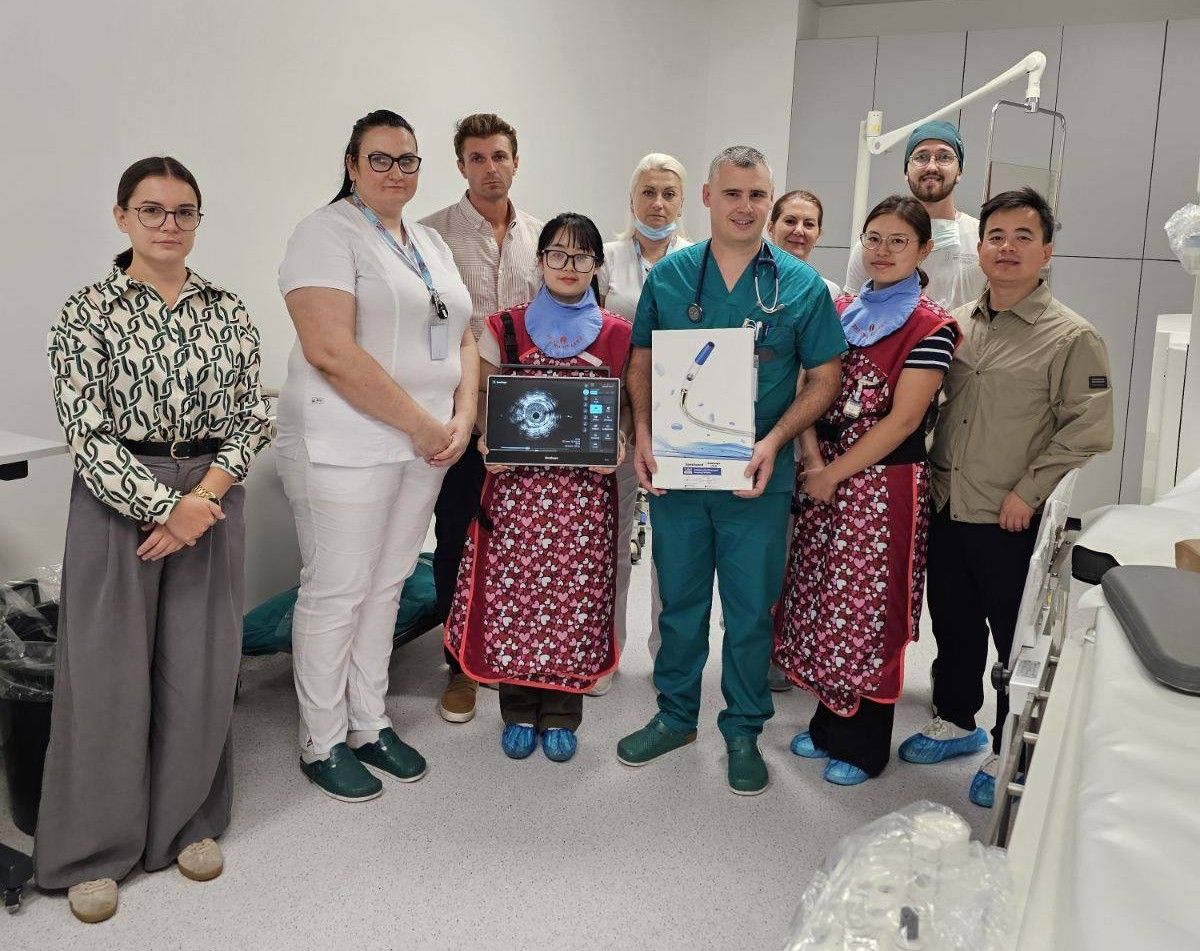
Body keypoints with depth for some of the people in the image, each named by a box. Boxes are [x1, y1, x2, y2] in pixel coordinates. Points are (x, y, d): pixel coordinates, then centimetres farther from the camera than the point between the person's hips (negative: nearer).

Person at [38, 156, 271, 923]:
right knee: (108, 671, 3)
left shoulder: (227, 311, 5)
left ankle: (188, 823, 27)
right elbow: (87, 432, -8)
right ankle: (94, 850, 20)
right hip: (119, 501, -2)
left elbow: (253, 419, 2)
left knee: (201, 667, 7)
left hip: (211, 498, 3)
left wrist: (206, 496, -11)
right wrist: (166, 506, -15)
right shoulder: (88, 313, -3)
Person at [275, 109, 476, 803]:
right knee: (336, 591, 1)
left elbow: (463, 339, 17)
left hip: (426, 447, 7)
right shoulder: (328, 233, -8)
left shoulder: (430, 242, 17)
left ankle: (370, 724, 27)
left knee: (386, 586, 14)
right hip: (347, 445, -7)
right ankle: (323, 744, 16)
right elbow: (332, 352, -19)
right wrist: (422, 425, -16)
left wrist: (462, 420, 0)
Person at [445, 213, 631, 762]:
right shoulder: (505, 328, 7)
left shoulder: (617, 336, 6)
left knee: (574, 594, 3)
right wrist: (486, 437, -10)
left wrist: (620, 443, -10)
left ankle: (561, 714, 22)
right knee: (513, 592, 2)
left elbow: (629, 407, 9)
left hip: (586, 486, 0)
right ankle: (519, 711, 22)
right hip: (517, 484, 0)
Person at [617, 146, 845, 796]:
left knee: (751, 608, 8)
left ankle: (743, 730, 26)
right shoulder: (668, 275, 4)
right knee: (679, 600, 14)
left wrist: (774, 441, -13)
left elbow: (824, 377, 1)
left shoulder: (802, 286, -1)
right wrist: (642, 436, -5)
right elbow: (641, 360, 10)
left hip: (758, 473, -1)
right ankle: (675, 715, 33)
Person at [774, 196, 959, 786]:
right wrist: (813, 460, -7)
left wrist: (834, 473, -13)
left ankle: (865, 746, 20)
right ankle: (829, 722, 31)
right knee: (820, 601, 12)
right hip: (823, 480, 6)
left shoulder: (931, 329, -8)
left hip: (884, 486, -5)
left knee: (867, 608, 3)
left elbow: (901, 420, -14)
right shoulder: (840, 311, 10)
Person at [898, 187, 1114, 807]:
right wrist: (935, 474, 7)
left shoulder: (1072, 337, -8)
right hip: (948, 512, 6)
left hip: (1015, 524, -5)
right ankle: (956, 723, 38)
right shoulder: (957, 325, 8)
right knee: (952, 626, 18)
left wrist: (1029, 492, -15)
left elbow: (1088, 432, -12)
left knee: (1019, 640, 7)